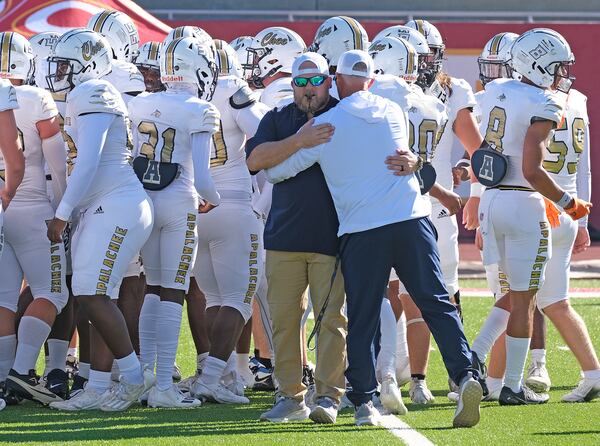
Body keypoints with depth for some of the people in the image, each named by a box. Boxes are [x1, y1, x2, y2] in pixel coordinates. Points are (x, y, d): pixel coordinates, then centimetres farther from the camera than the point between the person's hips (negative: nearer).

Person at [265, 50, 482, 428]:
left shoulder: (325, 126, 0)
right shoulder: (394, 113, 10)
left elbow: (275, 171, 9)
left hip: (362, 232, -2)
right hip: (412, 219, 2)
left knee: (363, 320, 6)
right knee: (437, 304, 4)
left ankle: (364, 401, 8)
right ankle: (465, 375, -11)